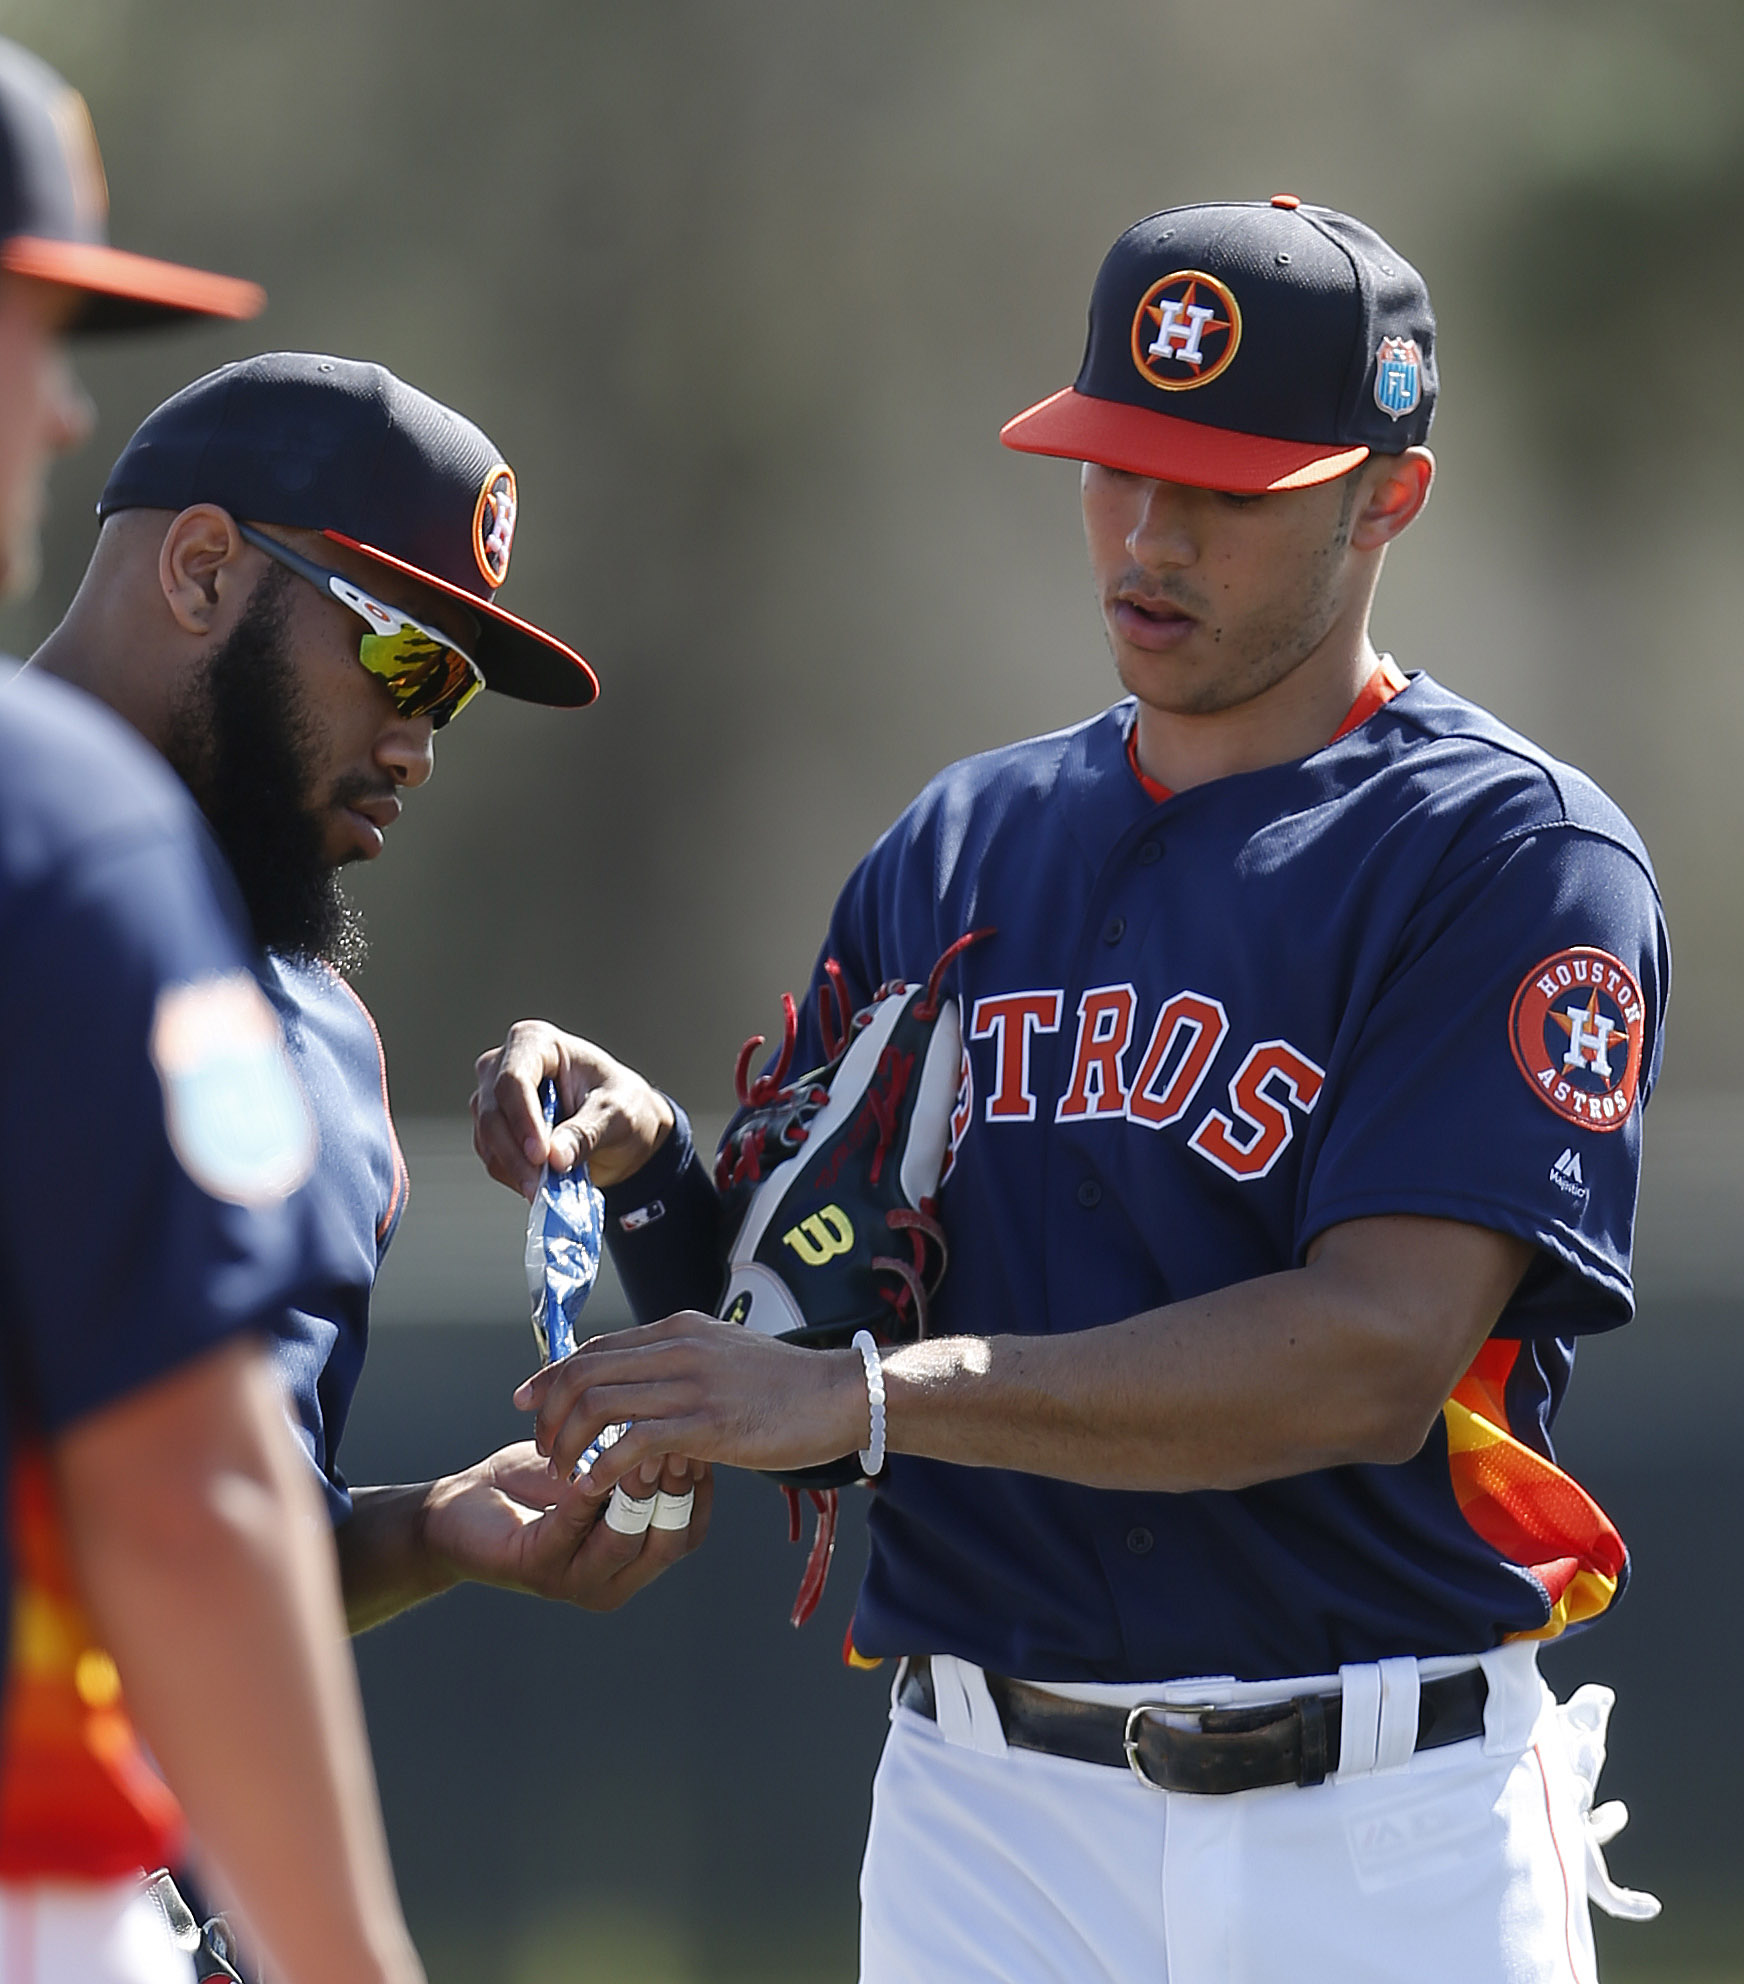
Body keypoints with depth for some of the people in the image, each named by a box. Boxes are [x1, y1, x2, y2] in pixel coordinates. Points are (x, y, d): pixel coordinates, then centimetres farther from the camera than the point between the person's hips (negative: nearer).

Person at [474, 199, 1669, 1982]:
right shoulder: (954, 848, 13)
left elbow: (1377, 1355, -18)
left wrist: (867, 1393, -23)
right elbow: (770, 1330, 15)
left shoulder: (1519, 860, -6)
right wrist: (643, 1167, -7)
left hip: (1383, 1840, -4)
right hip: (985, 1818, 4)